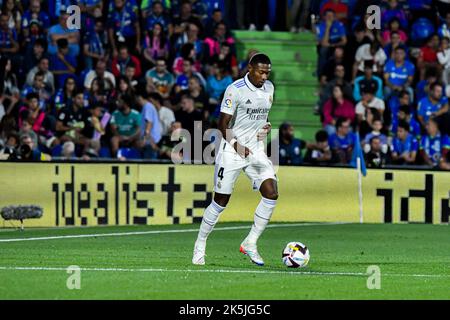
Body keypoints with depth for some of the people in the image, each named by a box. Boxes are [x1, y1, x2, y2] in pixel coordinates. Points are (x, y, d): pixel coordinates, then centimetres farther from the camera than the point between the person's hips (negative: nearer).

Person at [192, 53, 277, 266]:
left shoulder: (269, 88, 8)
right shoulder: (235, 89, -13)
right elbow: (223, 125, -12)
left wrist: (266, 126, 5)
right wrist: (237, 146, -22)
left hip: (256, 151, 6)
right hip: (231, 151, -6)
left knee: (271, 193, -13)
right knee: (220, 202, -1)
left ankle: (250, 244, -3)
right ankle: (199, 247, 16)